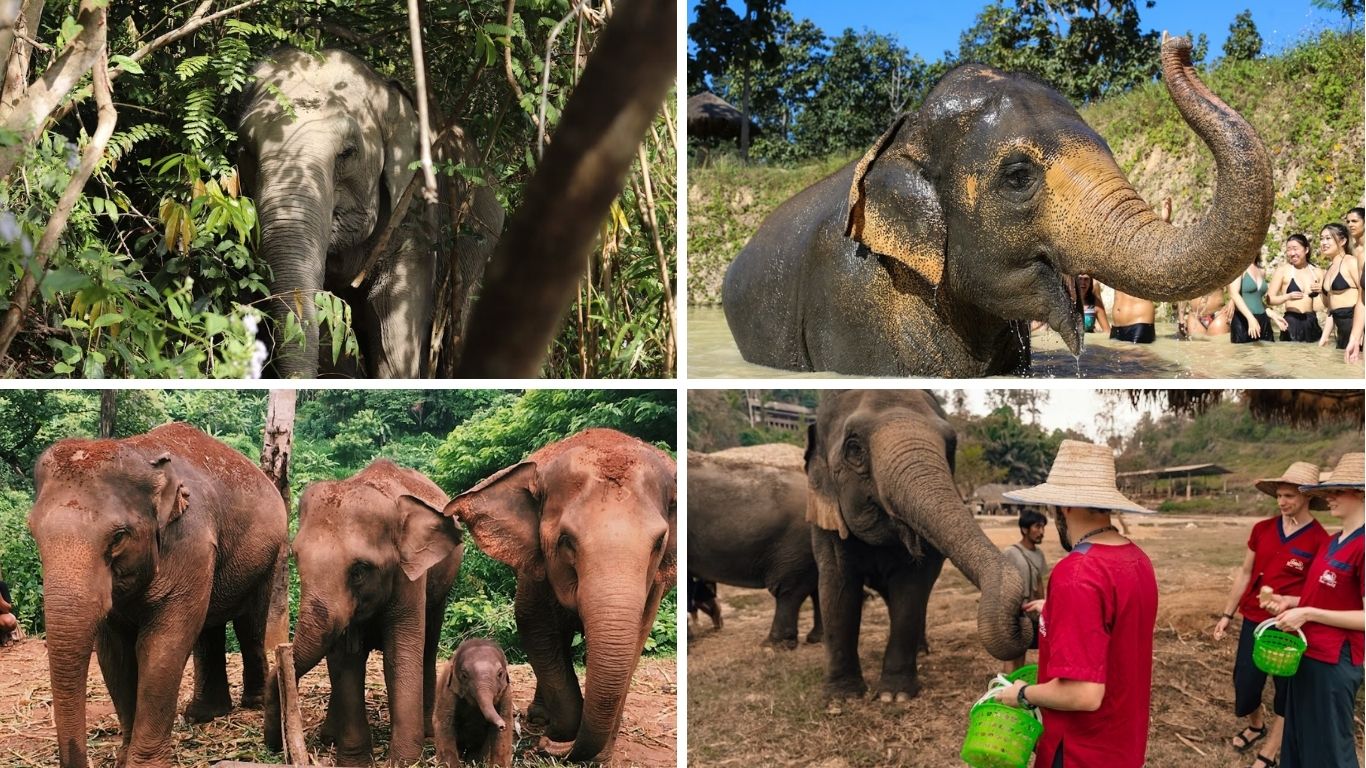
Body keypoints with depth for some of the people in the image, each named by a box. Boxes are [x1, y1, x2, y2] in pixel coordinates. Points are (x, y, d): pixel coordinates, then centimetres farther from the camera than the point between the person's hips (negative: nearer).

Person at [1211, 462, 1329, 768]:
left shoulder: (1320, 541, -11)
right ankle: (1256, 726, 41)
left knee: (1286, 690, 9)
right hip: (1254, 620, 4)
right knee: (1244, 683, 10)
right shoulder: (1262, 530, 1)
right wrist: (1227, 614, 11)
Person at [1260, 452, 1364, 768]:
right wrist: (1290, 602, 5)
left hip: (1334, 660, -9)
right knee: (1298, 738, 20)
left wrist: (1307, 614, -21)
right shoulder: (1332, 543, 10)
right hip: (1308, 653, 9)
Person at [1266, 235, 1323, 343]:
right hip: (1292, 322, -3)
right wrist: (1288, 296, -20)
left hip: (1312, 322, 4)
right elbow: (1269, 299, -4)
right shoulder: (1283, 270, 0)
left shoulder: (1316, 272, 11)